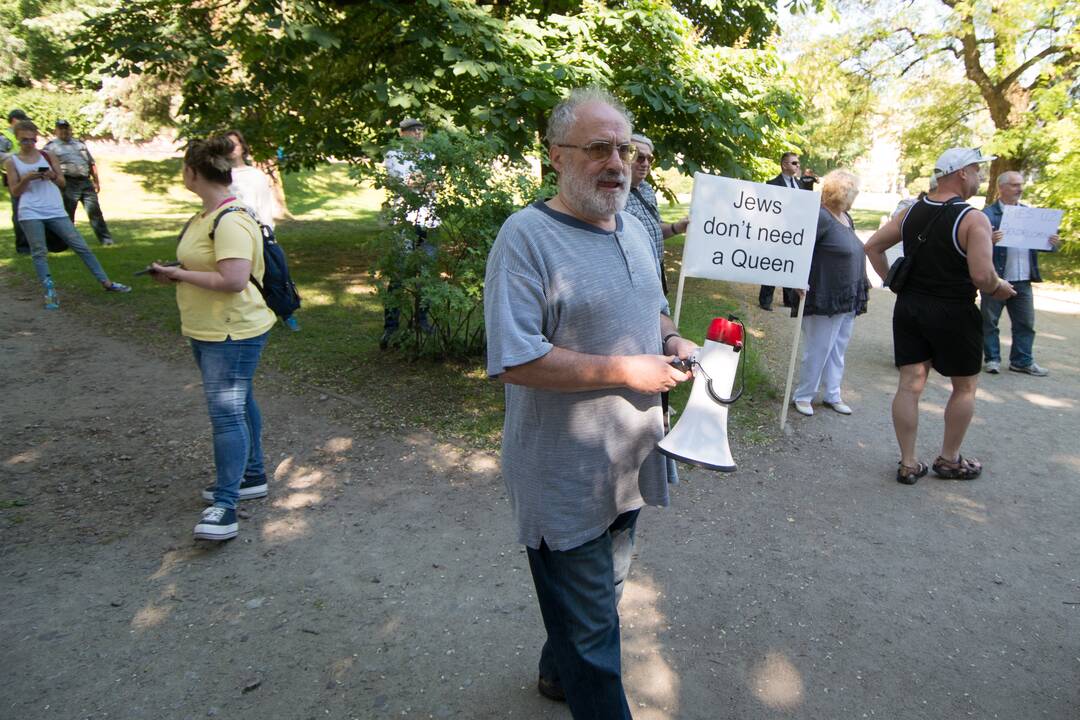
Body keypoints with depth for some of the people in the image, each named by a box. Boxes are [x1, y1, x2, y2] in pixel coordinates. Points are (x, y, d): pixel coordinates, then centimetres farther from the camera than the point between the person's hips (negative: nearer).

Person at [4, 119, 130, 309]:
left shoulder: (48, 156, 10)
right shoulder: (12, 162, 5)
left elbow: (62, 183, 12)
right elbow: (14, 192, 3)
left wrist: (53, 176, -9)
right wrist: (26, 178, -13)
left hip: (56, 211, 2)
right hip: (30, 214, -2)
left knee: (81, 245, 1)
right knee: (39, 252, -1)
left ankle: (106, 282, 5)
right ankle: (50, 292, 2)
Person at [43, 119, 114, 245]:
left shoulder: (80, 144, 19)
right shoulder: (51, 146, 4)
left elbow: (91, 163, 20)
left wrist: (96, 181, 13)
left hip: (86, 182, 4)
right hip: (68, 184, -3)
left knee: (95, 211, 0)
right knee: (67, 215, 2)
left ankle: (105, 238, 2)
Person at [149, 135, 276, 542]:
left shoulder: (231, 222, -22)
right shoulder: (207, 215, 11)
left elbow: (234, 280, -30)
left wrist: (180, 274, -19)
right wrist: (175, 273, 5)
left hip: (233, 334, -11)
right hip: (207, 331, 11)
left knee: (227, 411, -10)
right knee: (236, 404, 18)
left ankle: (225, 506, -5)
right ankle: (252, 476, 32)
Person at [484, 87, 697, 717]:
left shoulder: (635, 229, 7)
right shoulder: (527, 236, -20)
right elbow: (516, 361, -27)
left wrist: (673, 340, -1)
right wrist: (626, 371, -23)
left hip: (629, 460, 9)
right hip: (567, 477, -8)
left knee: (604, 593, 28)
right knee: (590, 627, 7)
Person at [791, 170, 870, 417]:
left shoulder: (846, 218, 12)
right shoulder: (821, 217, -16)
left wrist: (862, 281, 20)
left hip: (849, 300, 9)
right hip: (826, 301, -9)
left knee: (838, 351, 16)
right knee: (817, 352, 1)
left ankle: (832, 395, 28)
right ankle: (803, 396, 16)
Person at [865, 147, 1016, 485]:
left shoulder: (911, 212, 4)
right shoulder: (973, 219, -15)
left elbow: (873, 246, 8)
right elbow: (982, 274, -23)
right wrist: (998, 290, -3)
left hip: (909, 306, 5)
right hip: (953, 312, -5)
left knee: (910, 384, 8)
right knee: (965, 386, 15)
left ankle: (908, 464, 14)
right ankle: (949, 460, 26)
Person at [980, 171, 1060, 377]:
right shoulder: (988, 213, -4)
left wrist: (1052, 243, -4)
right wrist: (989, 240, -33)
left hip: (1023, 281, 5)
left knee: (1025, 322, 9)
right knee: (989, 321, 4)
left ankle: (1022, 361, 18)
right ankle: (992, 358, 16)